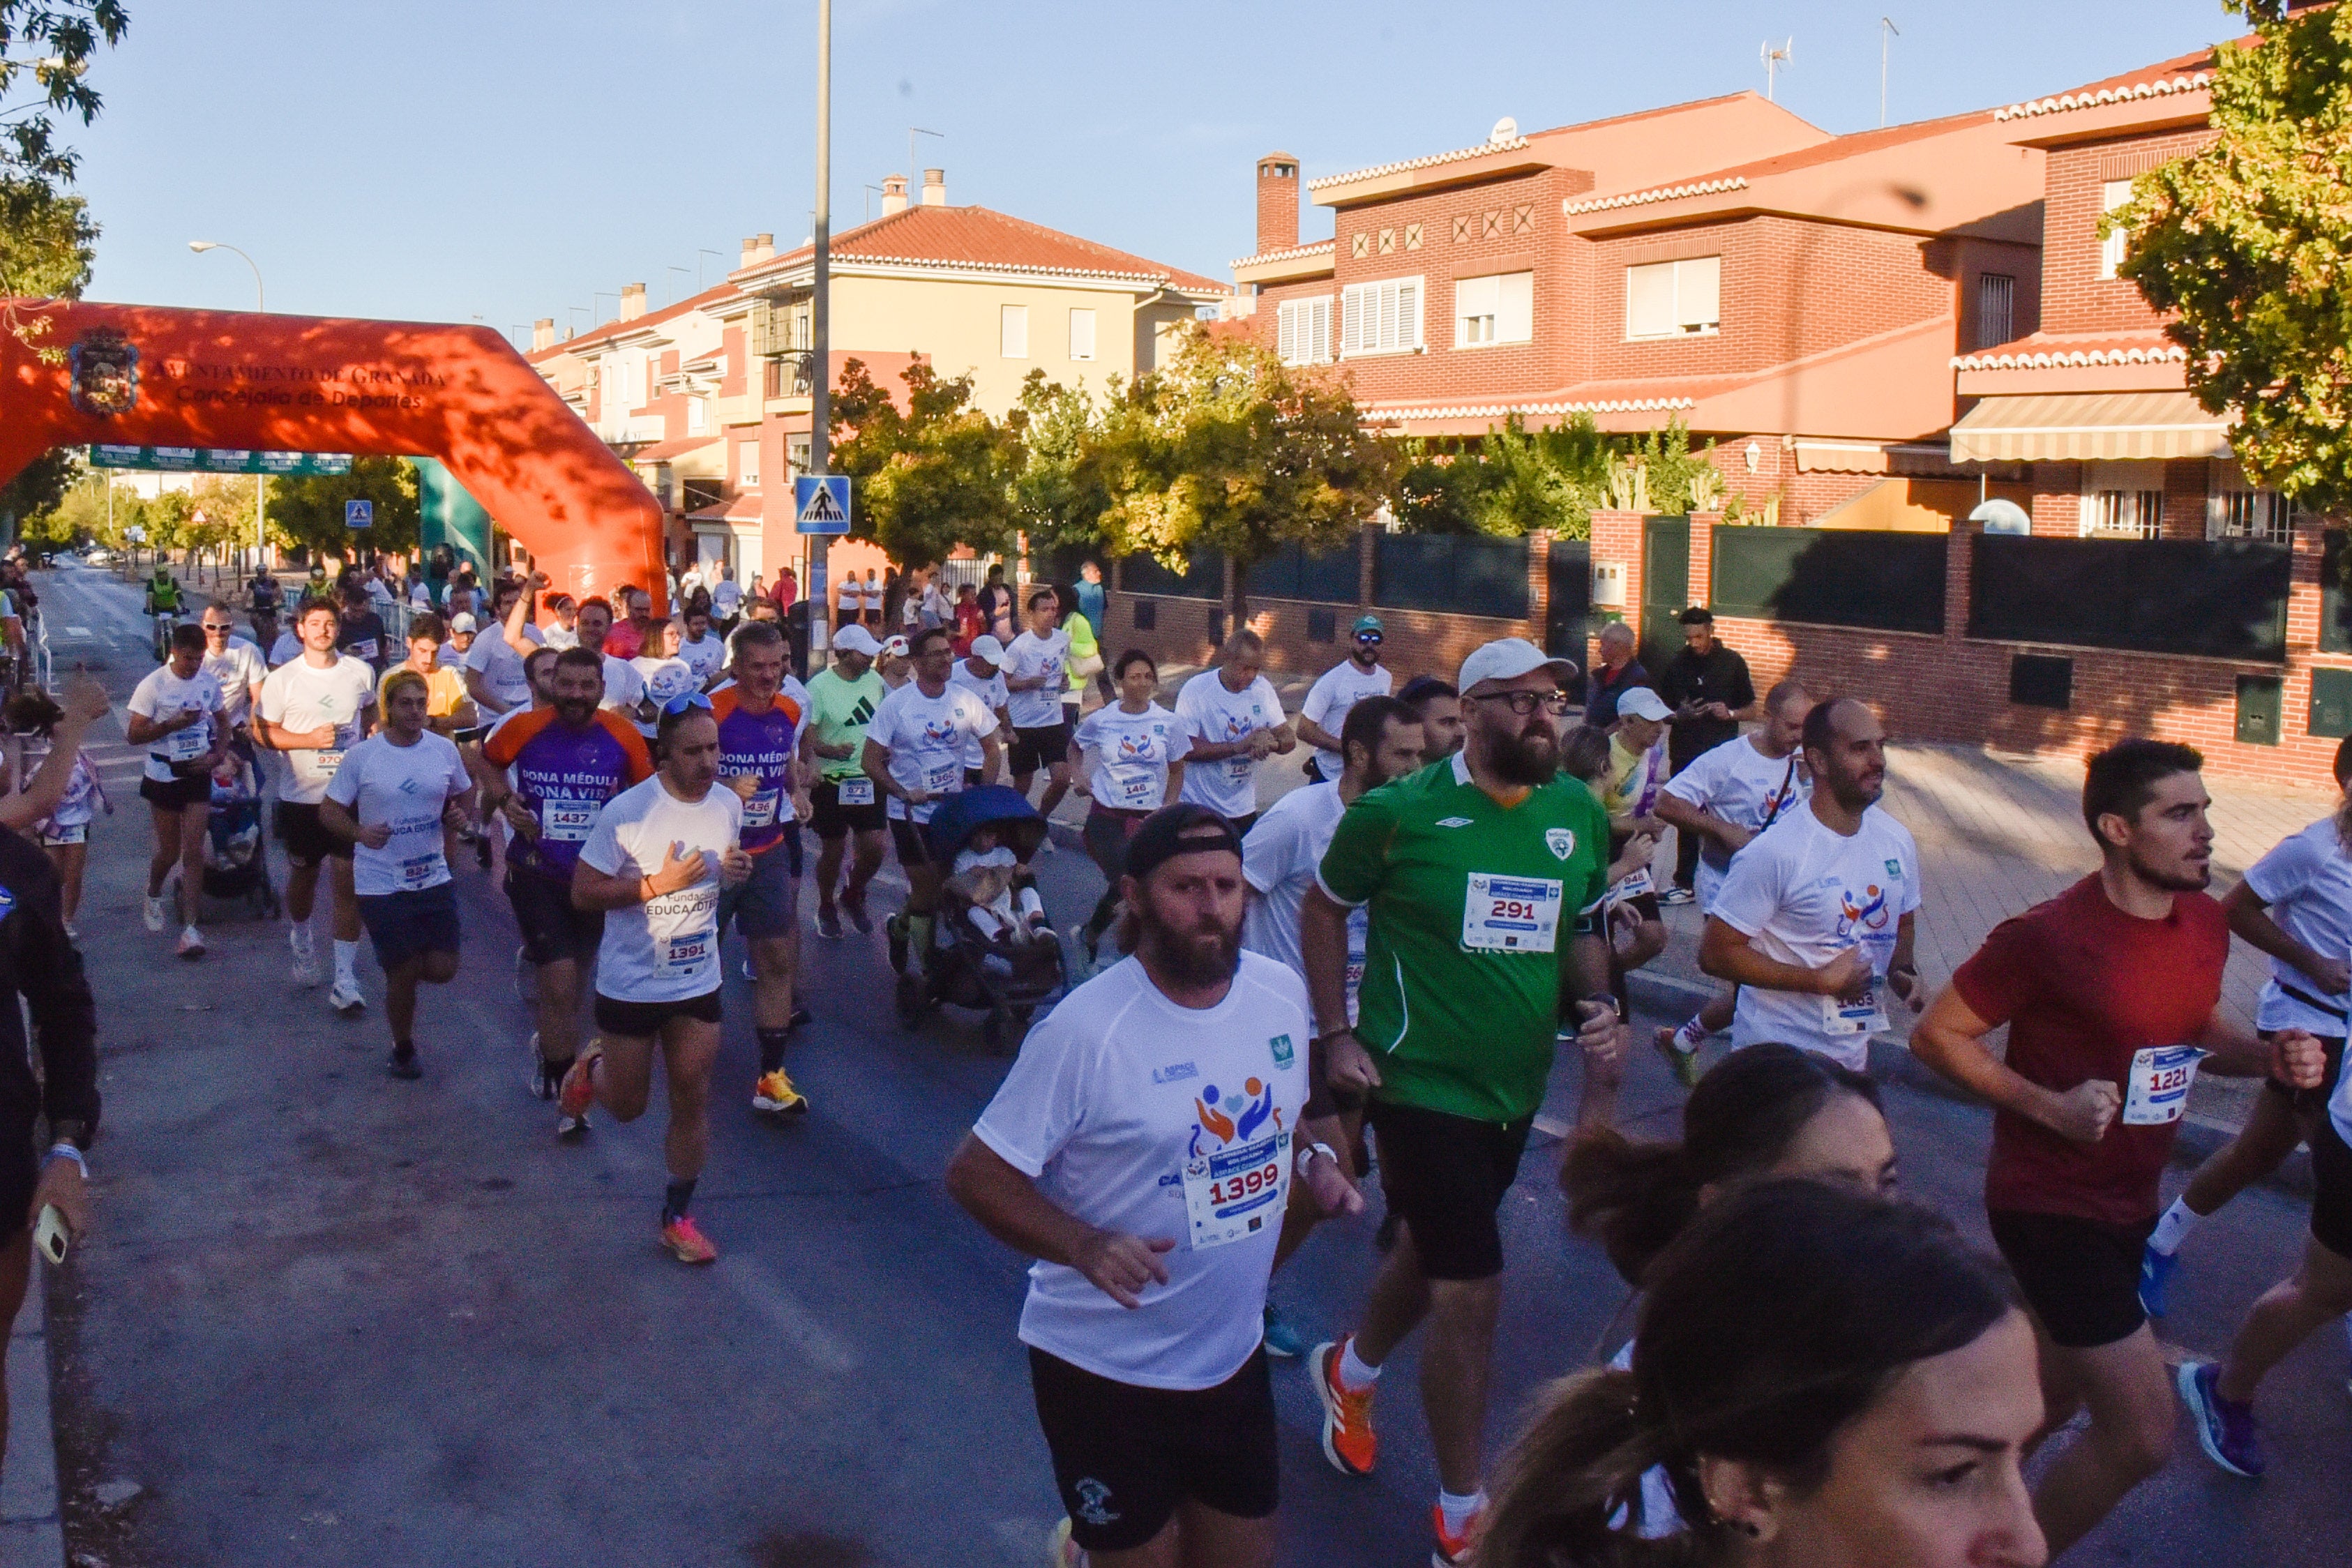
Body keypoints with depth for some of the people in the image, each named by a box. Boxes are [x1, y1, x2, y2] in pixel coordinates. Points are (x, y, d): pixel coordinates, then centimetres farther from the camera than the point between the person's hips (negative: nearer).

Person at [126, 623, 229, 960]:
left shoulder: (210, 683, 1)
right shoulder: (153, 685, -10)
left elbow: (222, 723, 15)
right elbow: (134, 734, -10)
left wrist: (216, 754, -4)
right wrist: (175, 723, -24)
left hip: (198, 774, 2)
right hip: (164, 776, -2)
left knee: (194, 850, -5)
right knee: (169, 850, 10)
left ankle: (189, 927, -4)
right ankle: (153, 897, 42)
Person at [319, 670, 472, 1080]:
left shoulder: (445, 749, 0)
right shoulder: (361, 756, -9)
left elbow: (462, 795, 16)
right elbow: (328, 811, -2)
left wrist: (456, 813, -7)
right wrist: (359, 832, -21)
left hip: (434, 877, 3)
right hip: (381, 885, -3)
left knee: (442, 969, 0)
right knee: (403, 975, 2)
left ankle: (403, 969, 35)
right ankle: (403, 1048, 27)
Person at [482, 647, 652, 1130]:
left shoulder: (622, 734, -10)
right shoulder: (523, 727, -12)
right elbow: (488, 761, 10)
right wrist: (504, 800, -6)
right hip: (537, 876, -3)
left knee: (571, 979, 21)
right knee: (560, 986, -11)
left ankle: (549, 1047, 52)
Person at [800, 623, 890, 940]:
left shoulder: (875, 680, 3)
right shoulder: (820, 685, -12)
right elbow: (804, 735, -16)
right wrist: (832, 751, -30)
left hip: (870, 780, 4)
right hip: (833, 782, -4)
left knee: (874, 848, -1)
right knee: (833, 850, 8)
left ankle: (853, 896, 29)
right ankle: (826, 908, 32)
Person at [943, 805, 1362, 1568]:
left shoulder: (1284, 991, -5)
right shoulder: (1086, 1028, -23)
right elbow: (975, 1174, -18)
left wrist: (1315, 1154, -6)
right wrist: (1085, 1248, -32)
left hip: (1232, 1354, 6)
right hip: (1106, 1366, -5)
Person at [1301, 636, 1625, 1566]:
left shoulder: (1580, 812, -1)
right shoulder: (1402, 811, -14)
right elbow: (1324, 908, -2)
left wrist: (1599, 1007, -5)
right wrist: (1336, 1034, -8)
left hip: (1516, 1087, 6)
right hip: (1422, 1080, -6)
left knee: (1434, 1251, 24)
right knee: (1472, 1291, -6)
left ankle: (1350, 1371, 55)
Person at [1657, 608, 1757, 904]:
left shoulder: (1732, 663, 2)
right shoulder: (1677, 664, 7)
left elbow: (1751, 710, 7)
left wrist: (1730, 714, -14)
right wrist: (1680, 715, -8)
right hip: (1685, 755, 2)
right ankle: (1685, 883, 17)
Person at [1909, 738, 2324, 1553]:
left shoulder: (2206, 922, 1)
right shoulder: (2049, 937, -22)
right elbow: (1936, 1035, -15)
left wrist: (2268, 1054, -4)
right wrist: (2049, 1105, -24)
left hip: (2128, 1202, 8)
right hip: (2050, 1205, -8)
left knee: (2051, 1399, 23)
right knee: (2142, 1436, -8)